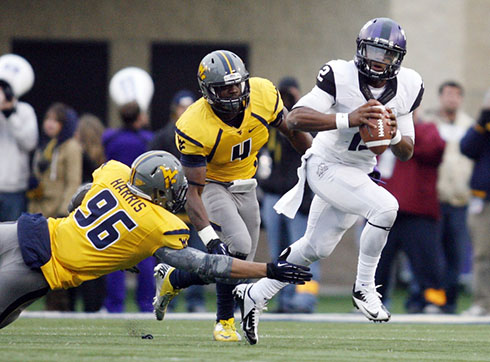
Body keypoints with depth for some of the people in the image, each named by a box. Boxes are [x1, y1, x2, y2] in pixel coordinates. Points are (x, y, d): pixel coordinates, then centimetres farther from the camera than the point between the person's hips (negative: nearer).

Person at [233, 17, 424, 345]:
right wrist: (348, 119, -39)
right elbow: (294, 119, -28)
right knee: (385, 207, -28)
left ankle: (254, 296, 33)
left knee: (315, 248, 16)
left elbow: (407, 153, 3)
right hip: (326, 167, -7)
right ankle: (364, 289, -13)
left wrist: (395, 135, -21)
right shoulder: (340, 76, -19)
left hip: (358, 175, 7)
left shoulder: (406, 88, -3)